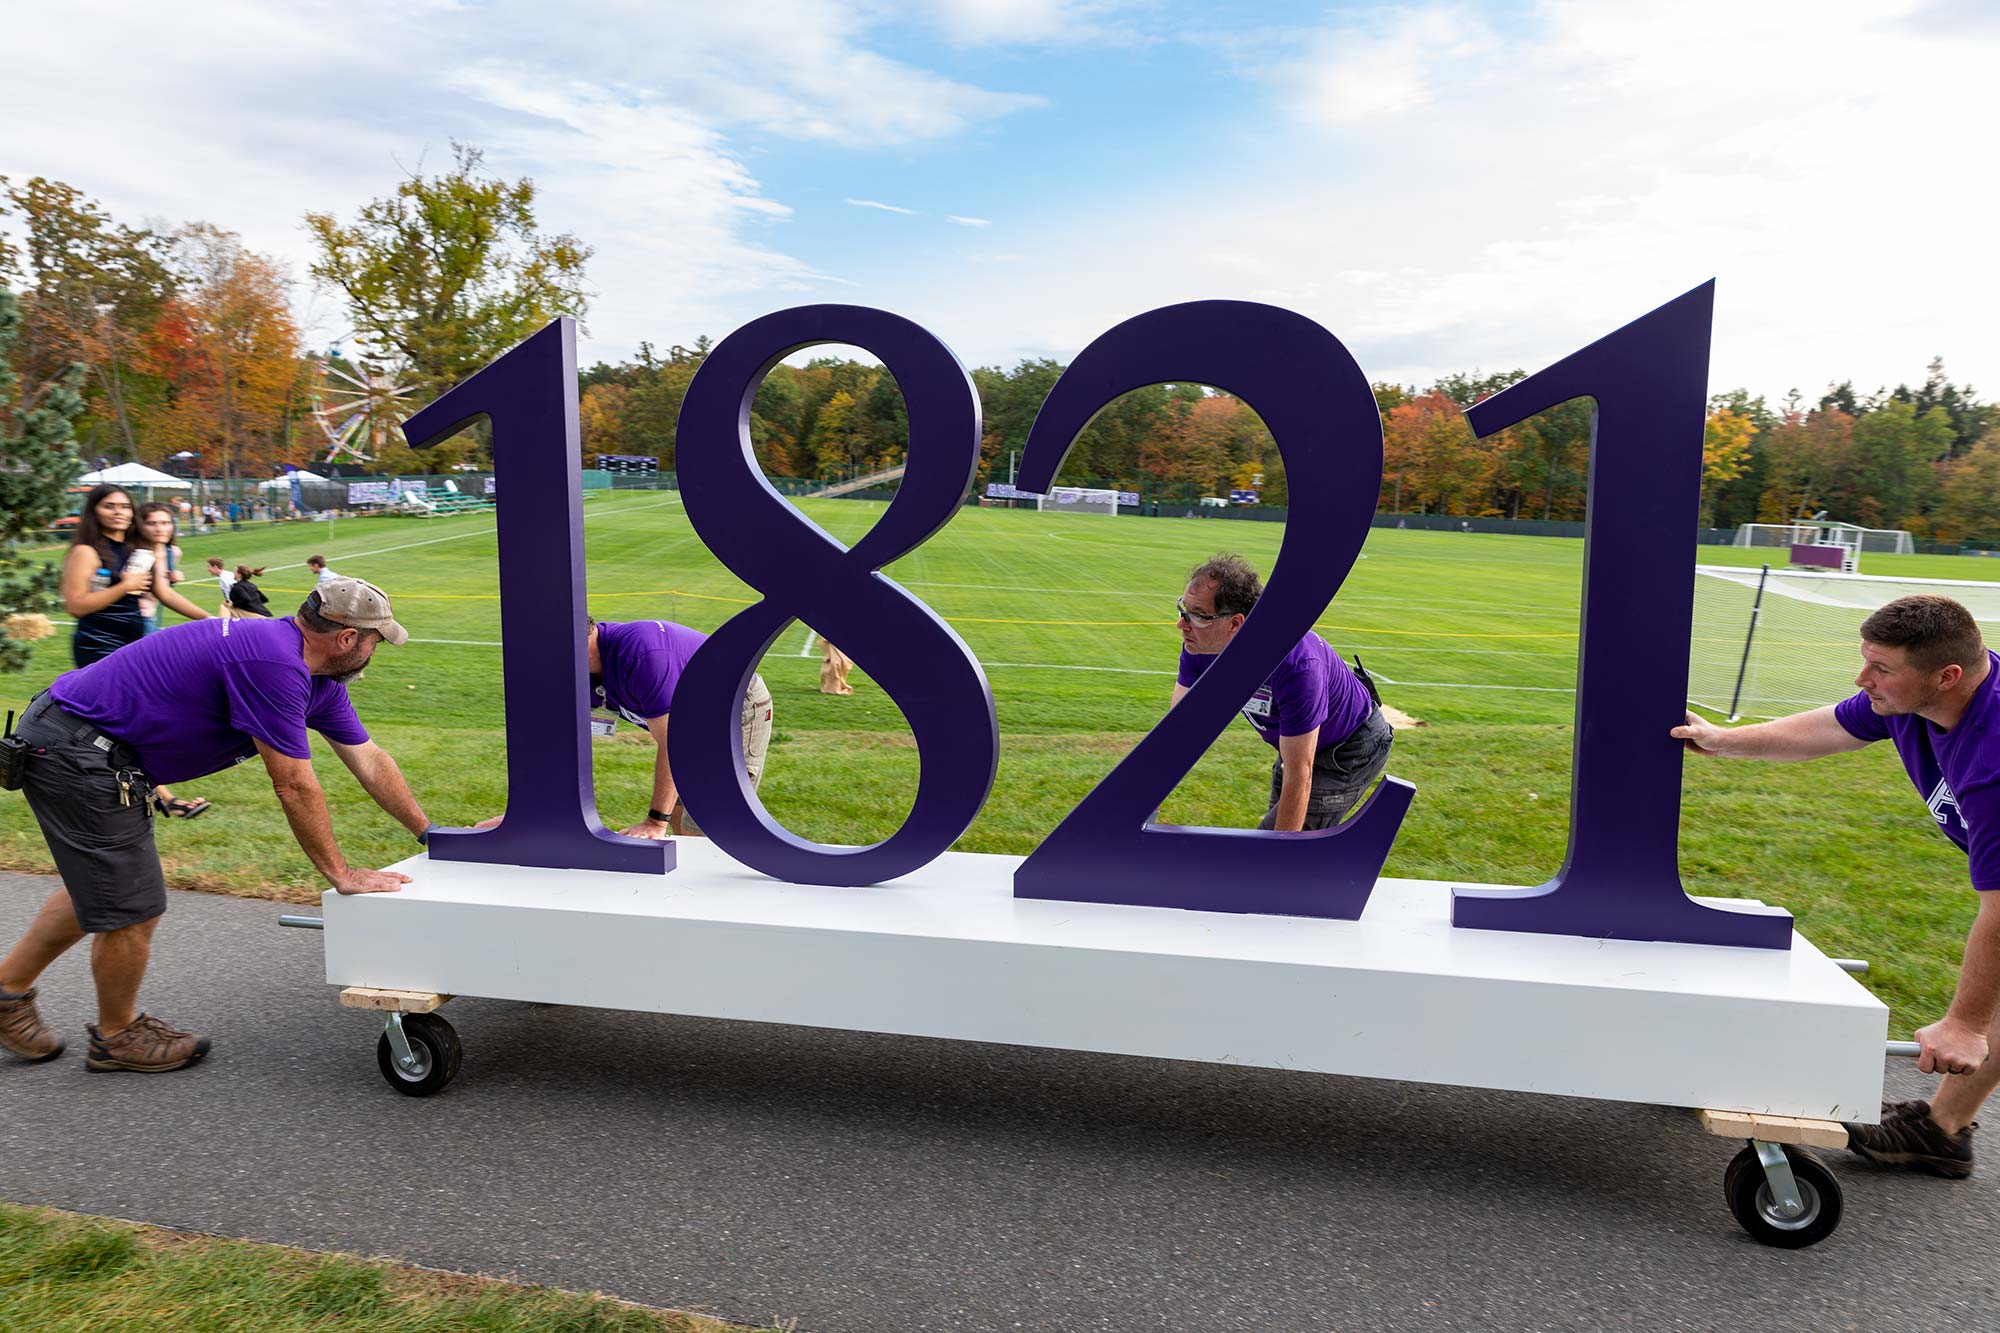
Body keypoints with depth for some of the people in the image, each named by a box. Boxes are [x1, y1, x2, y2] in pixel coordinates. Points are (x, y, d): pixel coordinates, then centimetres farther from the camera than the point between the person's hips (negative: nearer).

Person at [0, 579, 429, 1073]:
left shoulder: (321, 679, 4)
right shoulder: (273, 665, -27)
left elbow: (369, 760, 12)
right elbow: (294, 787, -22)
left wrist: (431, 834, 14)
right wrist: (341, 874, -13)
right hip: (74, 751, -10)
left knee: (101, 888, 24)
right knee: (132, 907, 3)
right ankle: (118, 1035, 25)